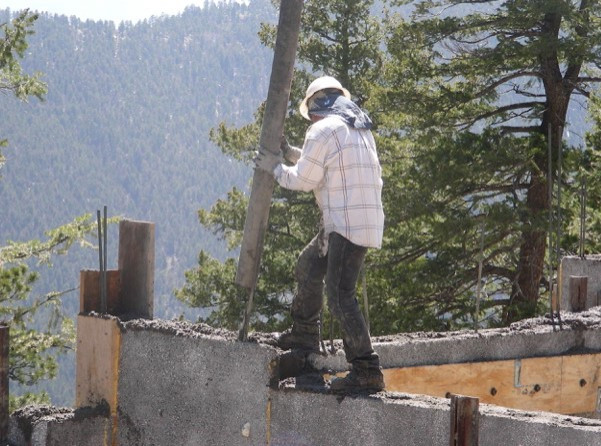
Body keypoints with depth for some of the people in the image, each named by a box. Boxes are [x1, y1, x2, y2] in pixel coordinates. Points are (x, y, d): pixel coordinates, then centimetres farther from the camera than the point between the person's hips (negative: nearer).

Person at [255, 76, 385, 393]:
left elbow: (304, 179, -5)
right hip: (367, 221, 10)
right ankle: (304, 337, 38)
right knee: (308, 267, 26)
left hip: (347, 224, -10)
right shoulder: (360, 130, 20)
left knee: (340, 298, -12)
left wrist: (275, 168, 12)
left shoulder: (323, 131, -8)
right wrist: (292, 154, 29)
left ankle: (366, 371, -18)